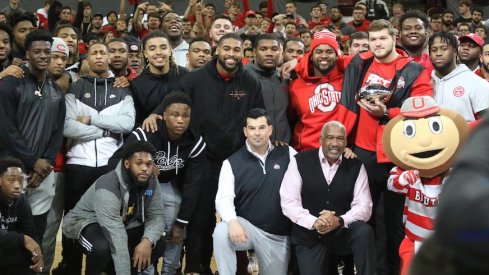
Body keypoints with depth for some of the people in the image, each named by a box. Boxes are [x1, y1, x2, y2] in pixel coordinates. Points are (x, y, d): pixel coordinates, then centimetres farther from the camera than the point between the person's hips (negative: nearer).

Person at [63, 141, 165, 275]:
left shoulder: (151, 183, -12)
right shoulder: (107, 189, -35)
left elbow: (156, 216, -10)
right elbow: (117, 239, -40)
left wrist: (147, 240, -32)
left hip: (122, 224, 7)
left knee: (157, 245, -11)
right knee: (103, 247, -38)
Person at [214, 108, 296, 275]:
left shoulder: (287, 154, 0)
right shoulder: (232, 162, -3)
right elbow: (223, 199, -14)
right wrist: (232, 221, -33)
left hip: (279, 234, 2)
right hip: (247, 227, -2)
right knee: (221, 232, -33)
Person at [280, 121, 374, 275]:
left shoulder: (356, 167, 2)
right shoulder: (300, 162, -3)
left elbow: (364, 206, -4)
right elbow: (288, 203, -8)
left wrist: (340, 221, -24)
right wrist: (314, 222, -25)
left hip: (343, 232, 1)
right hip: (309, 235, 0)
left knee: (364, 232, -29)